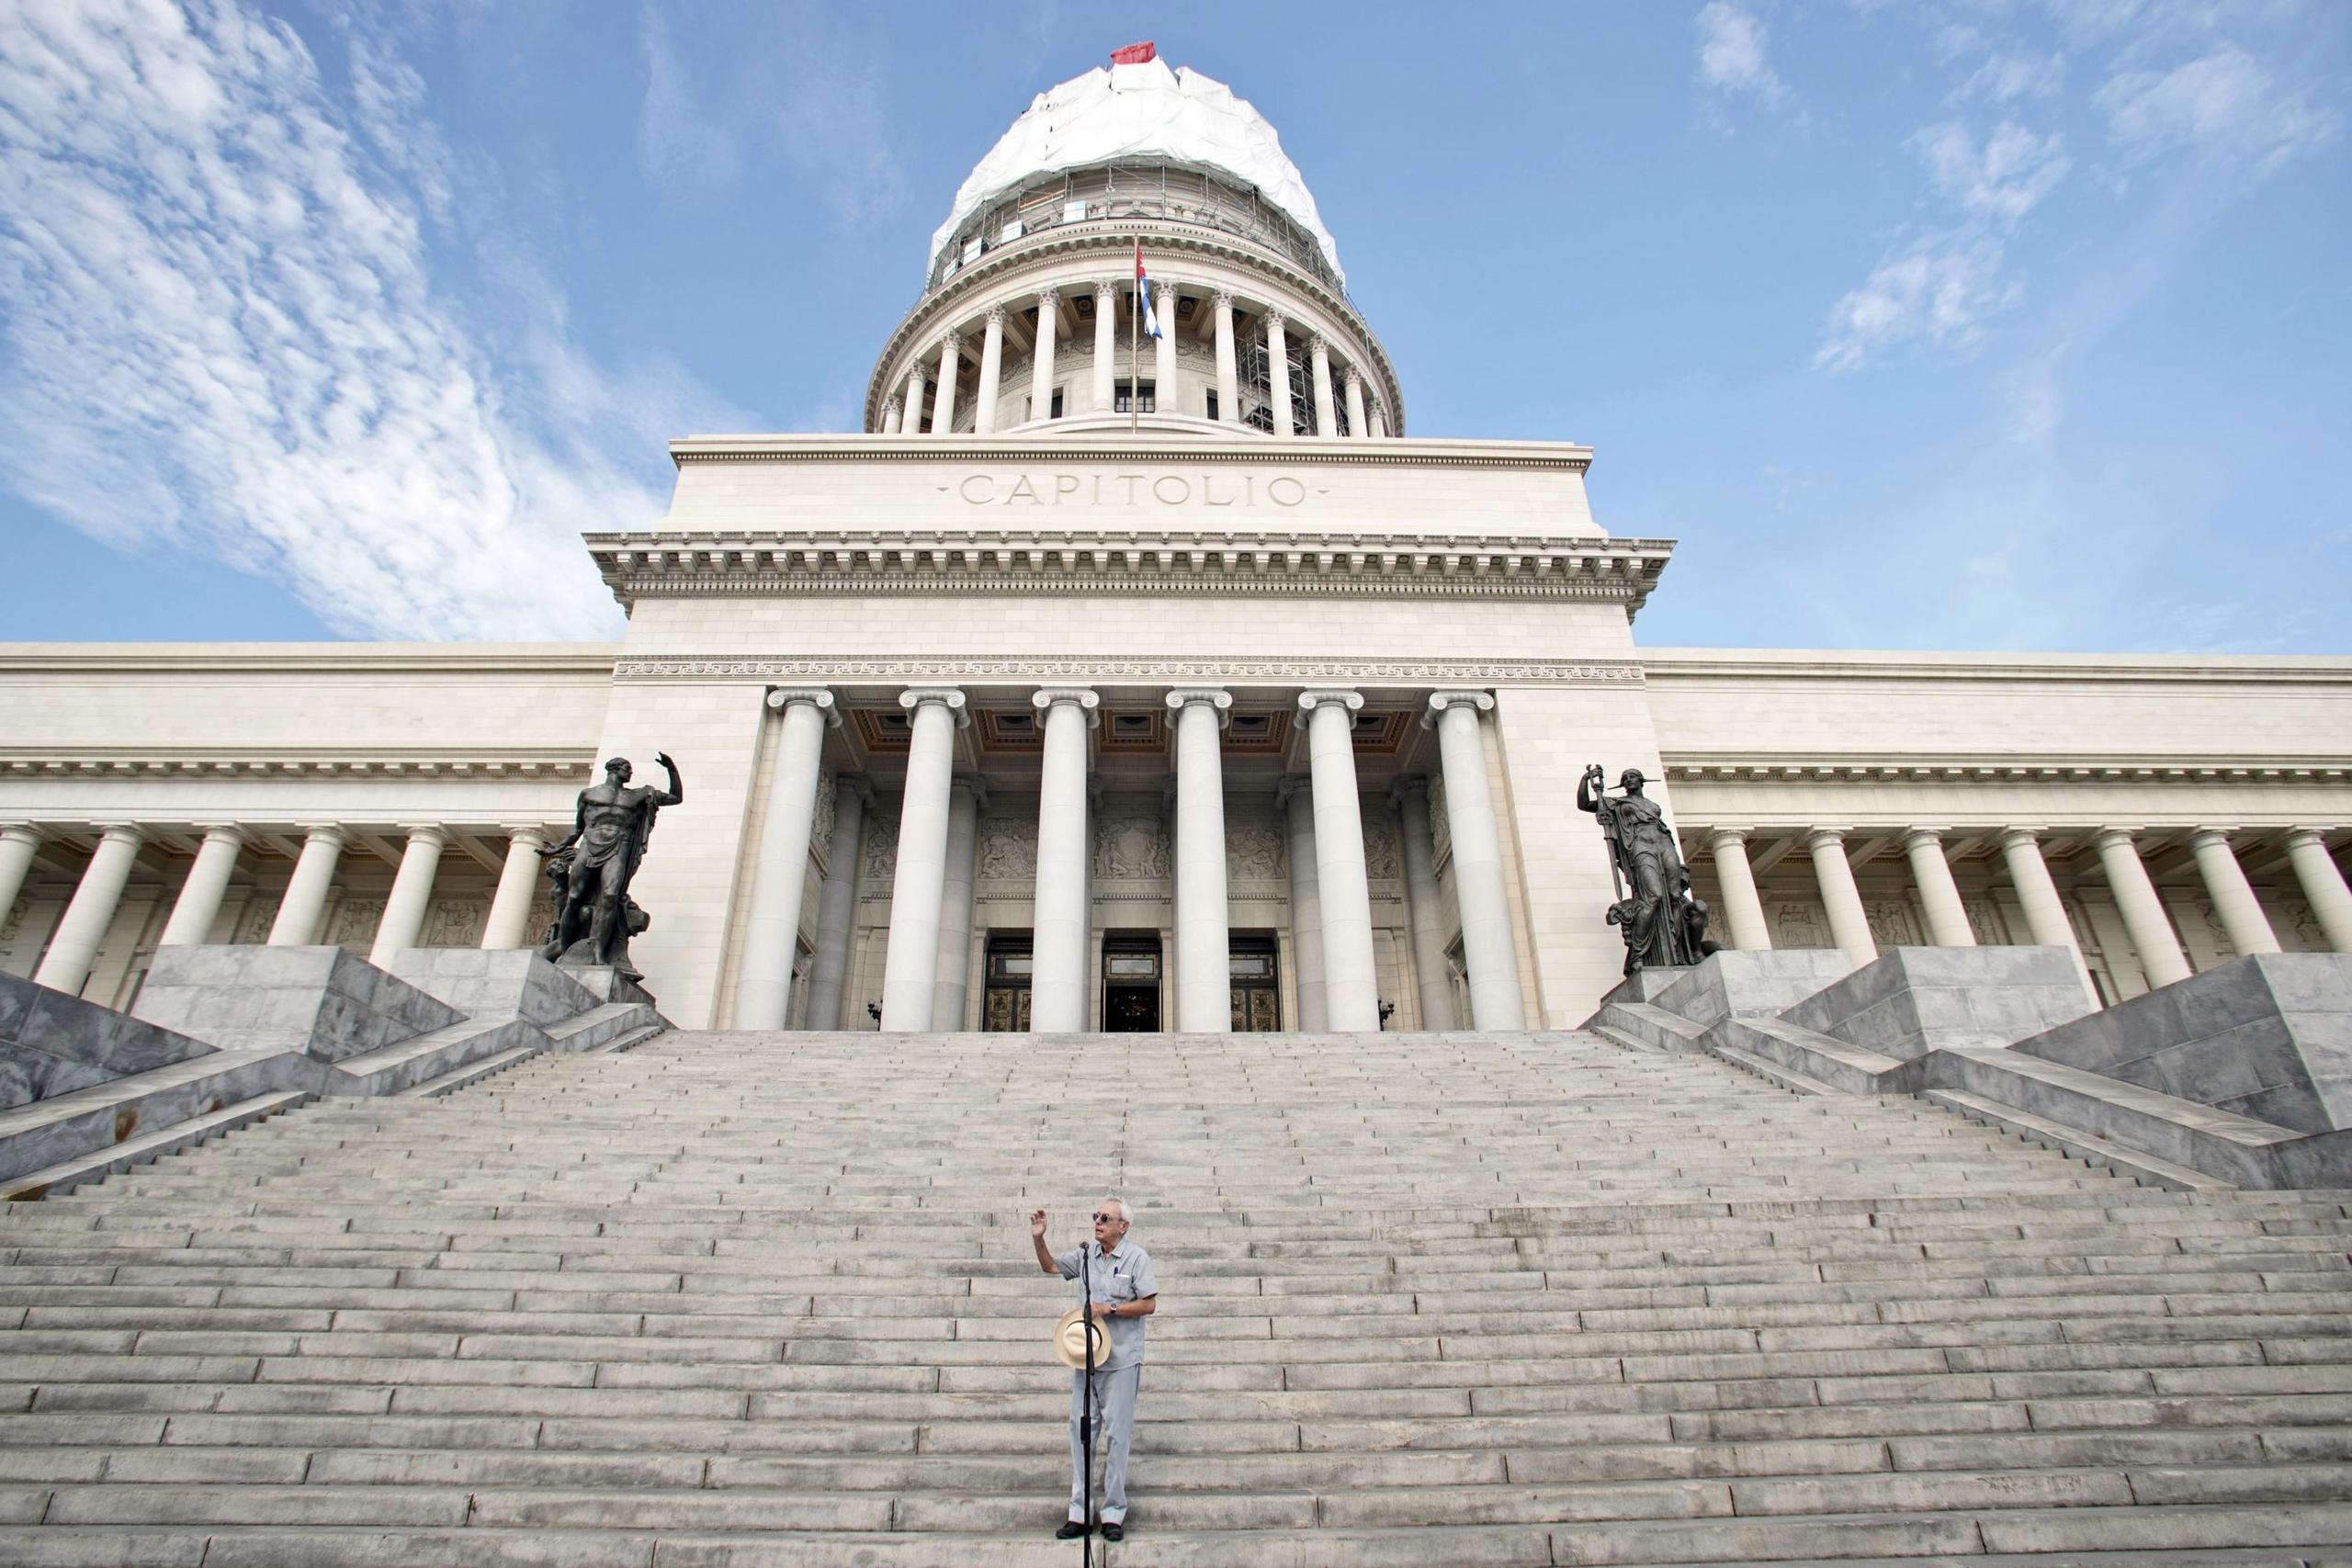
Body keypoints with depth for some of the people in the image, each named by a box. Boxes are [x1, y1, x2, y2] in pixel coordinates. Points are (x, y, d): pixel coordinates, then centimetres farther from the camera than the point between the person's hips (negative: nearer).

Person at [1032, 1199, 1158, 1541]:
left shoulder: (1136, 1257, -7)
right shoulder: (1086, 1254, 7)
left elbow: (1149, 1304, -10)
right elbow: (1050, 1266, 18)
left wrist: (1109, 1309, -15)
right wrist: (1038, 1239, 2)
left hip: (1121, 1361, -5)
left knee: (1117, 1434, 2)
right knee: (1080, 1430, 6)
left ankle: (1113, 1513, 13)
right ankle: (1079, 1513, 14)